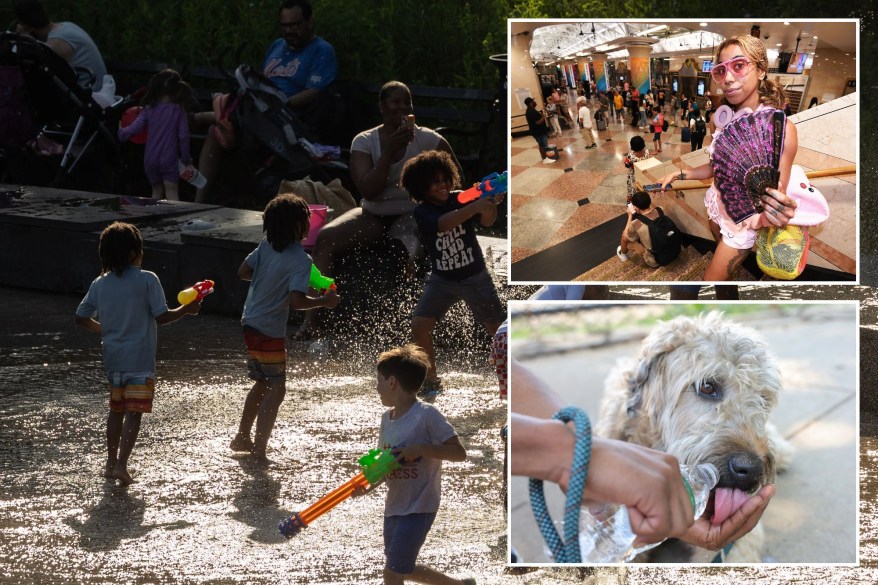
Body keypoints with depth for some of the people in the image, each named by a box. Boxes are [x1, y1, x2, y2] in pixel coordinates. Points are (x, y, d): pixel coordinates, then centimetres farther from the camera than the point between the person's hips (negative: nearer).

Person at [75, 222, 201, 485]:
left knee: (116, 410, 20)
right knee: (134, 412, -4)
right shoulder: (147, 280, -11)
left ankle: (111, 463, 25)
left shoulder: (99, 284, 3)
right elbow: (161, 316, -12)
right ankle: (122, 464, -16)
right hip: (140, 359, -5)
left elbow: (81, 317, 7)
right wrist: (187, 309, 2)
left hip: (113, 357, 5)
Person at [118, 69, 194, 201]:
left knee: (156, 191, 18)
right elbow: (183, 135, -7)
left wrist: (121, 132, 15)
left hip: (150, 160, 2)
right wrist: (185, 158, 5)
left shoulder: (149, 110, -2)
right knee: (172, 192, -5)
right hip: (169, 160, -2)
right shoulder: (178, 111, -6)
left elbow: (135, 129, -6)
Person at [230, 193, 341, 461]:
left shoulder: (266, 246, 3)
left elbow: (243, 272, 10)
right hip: (270, 331, -8)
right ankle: (259, 450, -8)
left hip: (250, 325, 8)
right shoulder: (300, 260, -19)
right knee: (276, 389, -2)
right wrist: (325, 301, -12)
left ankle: (242, 438, 33)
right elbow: (297, 301, -26)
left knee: (262, 383, 23)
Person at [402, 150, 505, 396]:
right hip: (442, 280, 0)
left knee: (499, 330, -4)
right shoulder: (422, 212, -13)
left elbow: (487, 221, -25)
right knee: (419, 327, -11)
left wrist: (490, 204, -48)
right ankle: (432, 381, 6)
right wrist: (475, 207, -49)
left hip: (475, 277, 0)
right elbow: (443, 223, -34)